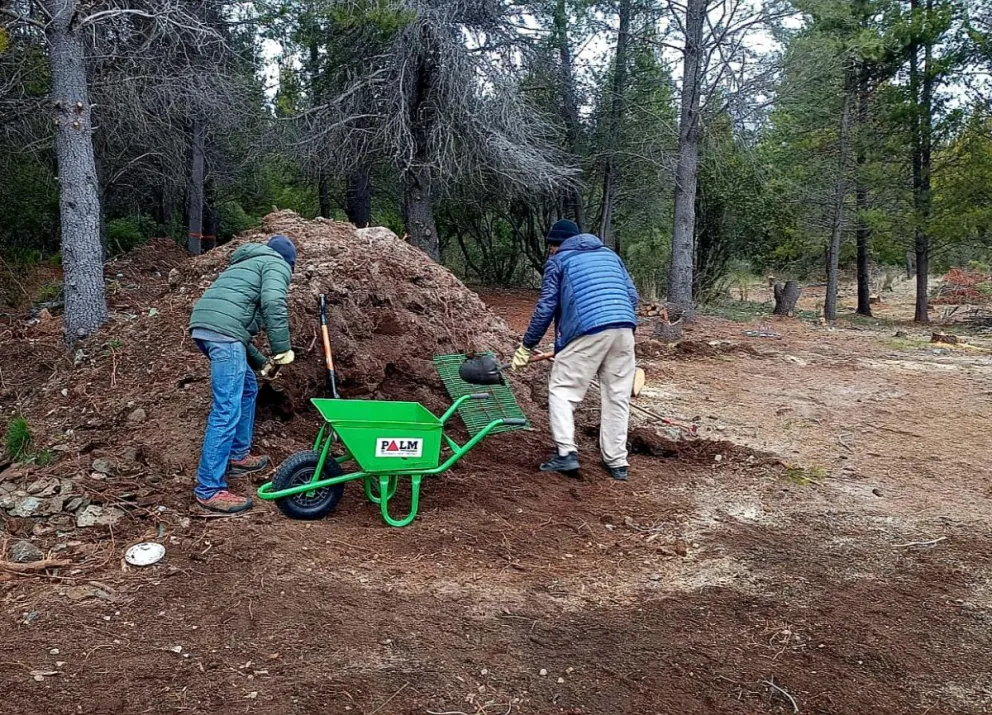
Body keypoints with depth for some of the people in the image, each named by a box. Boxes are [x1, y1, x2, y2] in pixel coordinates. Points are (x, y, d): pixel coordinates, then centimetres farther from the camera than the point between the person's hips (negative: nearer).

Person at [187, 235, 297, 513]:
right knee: (227, 410, -9)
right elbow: (273, 302, -12)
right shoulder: (277, 265, 10)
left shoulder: (248, 265, 37)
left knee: (247, 389, 26)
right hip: (223, 331, -10)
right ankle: (209, 489, -8)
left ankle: (238, 456, 35)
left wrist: (261, 361, 40)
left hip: (204, 326, 10)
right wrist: (282, 347, -8)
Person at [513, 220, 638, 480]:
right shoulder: (610, 255, 28)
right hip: (624, 328, 5)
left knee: (562, 390, 5)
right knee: (617, 396, 10)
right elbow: (632, 295, 20)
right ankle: (616, 462, 12)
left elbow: (546, 307, 9)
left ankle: (566, 453, -6)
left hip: (588, 331, -5)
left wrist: (526, 346, 15)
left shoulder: (558, 260, 14)